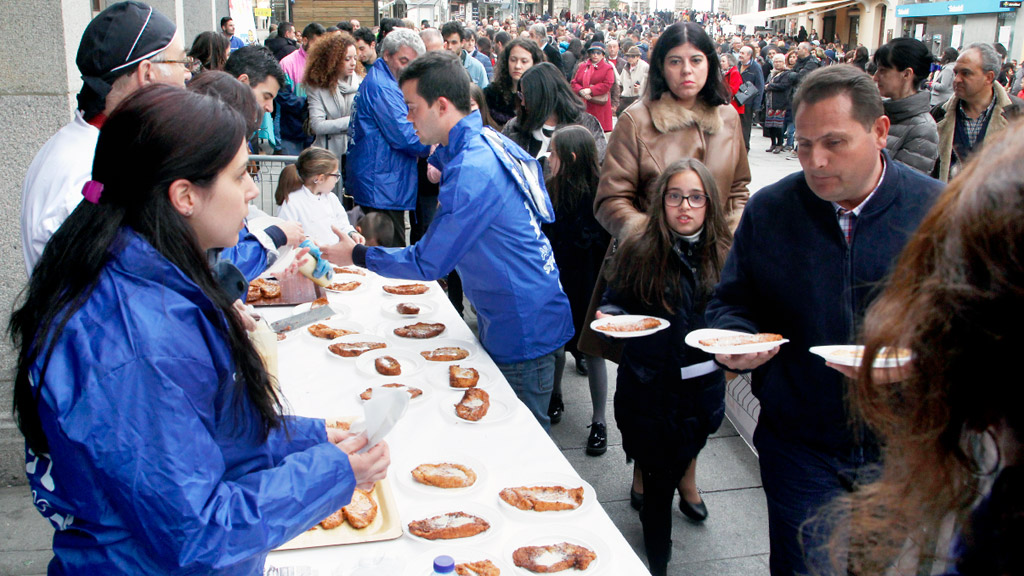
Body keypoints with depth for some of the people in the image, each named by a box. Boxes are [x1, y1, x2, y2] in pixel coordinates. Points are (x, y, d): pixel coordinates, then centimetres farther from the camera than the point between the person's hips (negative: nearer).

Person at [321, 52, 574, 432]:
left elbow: (428, 263, -19)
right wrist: (439, 151, 10)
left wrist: (356, 255, -6)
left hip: (523, 332, -10)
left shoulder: (470, 171, -25)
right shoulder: (490, 142, 5)